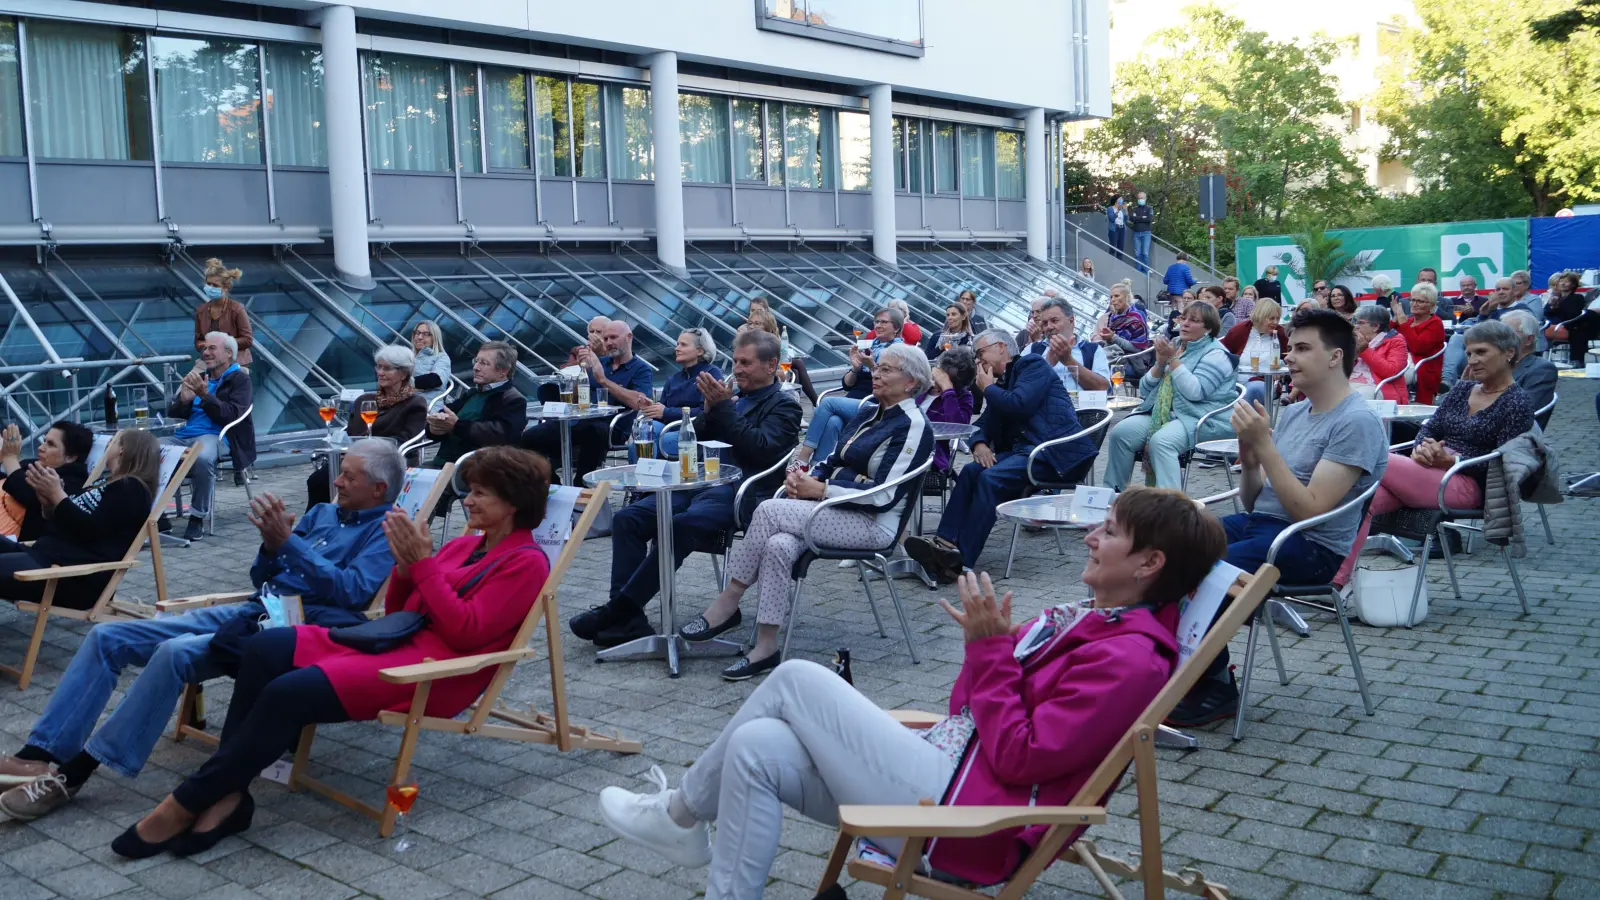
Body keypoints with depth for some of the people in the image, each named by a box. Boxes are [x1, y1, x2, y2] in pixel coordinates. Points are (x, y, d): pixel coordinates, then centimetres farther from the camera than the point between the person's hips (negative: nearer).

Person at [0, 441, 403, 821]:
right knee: (106, 636, -2)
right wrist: (271, 544, -2)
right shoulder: (321, 514, 21)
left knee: (175, 653, -31)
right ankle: (41, 754, -6)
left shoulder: (384, 530, -2)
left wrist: (287, 542, -17)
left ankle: (72, 773, -20)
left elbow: (354, 591, -19)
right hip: (249, 613, 9)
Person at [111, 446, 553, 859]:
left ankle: (187, 802, -12)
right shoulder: (464, 545, 20)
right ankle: (227, 793, -16)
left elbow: (466, 632, -16)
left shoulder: (526, 562, -5)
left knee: (290, 692, -24)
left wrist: (424, 563, -14)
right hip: (393, 641, 9)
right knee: (264, 648, -13)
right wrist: (405, 564, -1)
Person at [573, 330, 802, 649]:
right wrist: (710, 408, 4)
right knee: (628, 518, -14)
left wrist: (723, 406, -12)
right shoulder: (732, 395, 25)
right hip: (702, 481, 7)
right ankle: (626, 619, -18)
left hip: (741, 491, -7)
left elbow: (761, 448, -11)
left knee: (681, 525, -35)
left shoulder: (783, 406, 7)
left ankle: (619, 608, -28)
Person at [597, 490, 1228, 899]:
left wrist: (989, 646, -16)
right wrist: (987, 639, 1)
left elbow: (1018, 758, -19)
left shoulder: (1131, 657, -15)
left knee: (798, 679, -8)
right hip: (951, 770, 9)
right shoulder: (1094, 619, 15)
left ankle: (679, 812, 9)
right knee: (758, 747, -5)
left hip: (963, 820, -9)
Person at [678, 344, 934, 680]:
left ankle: (728, 604, -14)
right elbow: (834, 463, 21)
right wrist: (807, 476, -2)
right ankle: (766, 650, -21)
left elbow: (884, 495, -16)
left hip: (871, 523, -7)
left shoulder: (913, 426, -8)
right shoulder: (868, 413, 18)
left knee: (770, 510, -24)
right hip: (834, 511, 7)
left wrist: (819, 490, -16)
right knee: (779, 545, -24)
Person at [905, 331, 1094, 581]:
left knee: (991, 477, -27)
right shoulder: (1001, 383, 25)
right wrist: (979, 444, -3)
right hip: (1022, 449, 8)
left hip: (1054, 450, -8)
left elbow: (1019, 404, -16)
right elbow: (984, 424, 21)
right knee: (971, 470, -16)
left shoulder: (1033, 365, 1)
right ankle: (946, 543, -29)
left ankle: (959, 560, -32)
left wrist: (988, 388, 1)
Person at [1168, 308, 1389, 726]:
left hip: (1312, 547, -8)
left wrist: (1264, 444, -21)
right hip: (1257, 524, 8)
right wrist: (1248, 457, -6)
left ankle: (1215, 688, -8)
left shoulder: (1357, 422, -12)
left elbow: (1311, 509, -21)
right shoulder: (1291, 413, 14)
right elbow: (1252, 501, 14)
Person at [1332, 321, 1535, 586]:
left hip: (1468, 486, -6)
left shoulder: (1518, 403, 1)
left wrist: (1450, 460, -18)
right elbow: (1430, 427, 17)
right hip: (1431, 473, 6)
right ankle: (1336, 579, -37)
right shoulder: (1462, 389, 22)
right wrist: (1420, 449, -6)